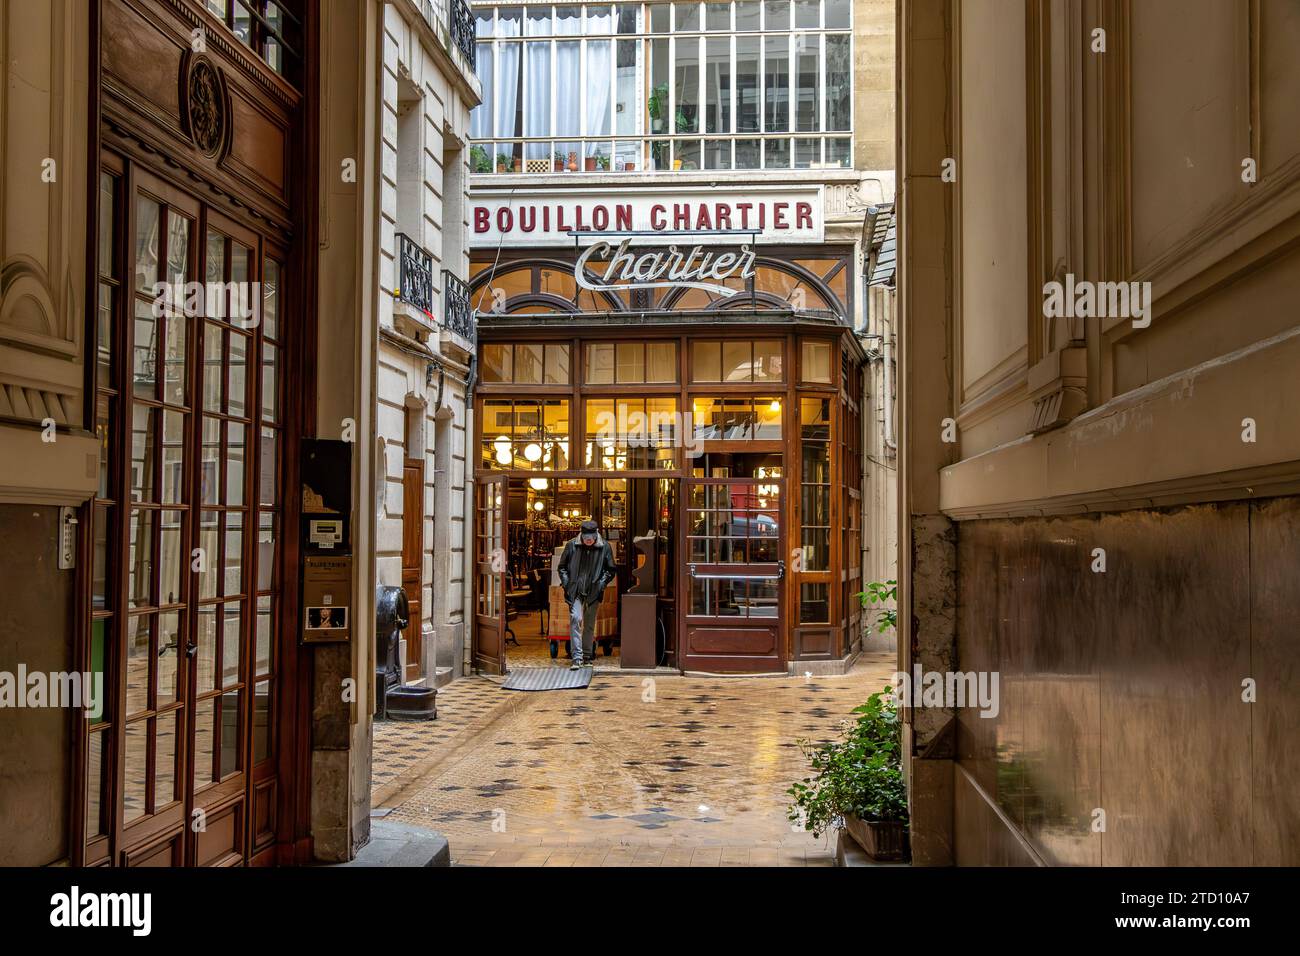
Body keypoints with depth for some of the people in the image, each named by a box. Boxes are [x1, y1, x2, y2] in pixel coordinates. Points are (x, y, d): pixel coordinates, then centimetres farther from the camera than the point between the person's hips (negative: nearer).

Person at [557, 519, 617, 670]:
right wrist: (566, 583, -4)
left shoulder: (605, 547, -2)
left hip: (593, 592, 1)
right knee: (575, 619, -15)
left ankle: (587, 654, 26)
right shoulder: (571, 545, -2)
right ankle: (576, 657, -15)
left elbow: (611, 570, 7)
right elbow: (562, 566, 8)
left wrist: (601, 583, -6)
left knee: (590, 623, 10)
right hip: (575, 591, -1)